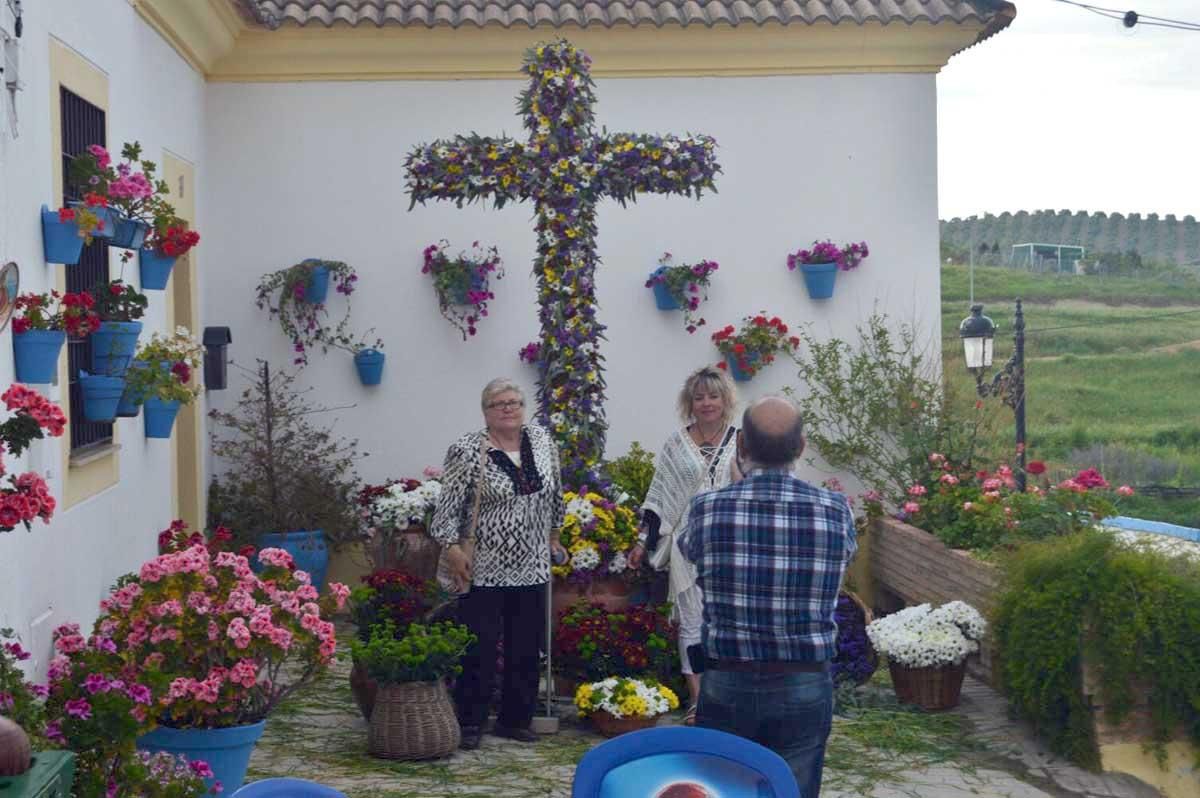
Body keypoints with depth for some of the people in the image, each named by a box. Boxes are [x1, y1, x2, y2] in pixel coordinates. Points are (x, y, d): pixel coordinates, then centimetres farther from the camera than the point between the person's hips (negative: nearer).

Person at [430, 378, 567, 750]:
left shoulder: (542, 441, 6)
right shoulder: (467, 451, -10)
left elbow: (554, 493, 18)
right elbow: (448, 506, -10)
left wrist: (553, 534, 21)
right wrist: (452, 547, -18)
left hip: (531, 568, 5)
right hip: (483, 570, -5)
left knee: (526, 648, 10)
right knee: (480, 648, -2)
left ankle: (515, 719, 21)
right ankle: (470, 723, 9)